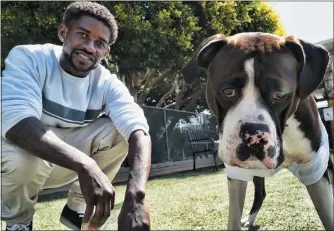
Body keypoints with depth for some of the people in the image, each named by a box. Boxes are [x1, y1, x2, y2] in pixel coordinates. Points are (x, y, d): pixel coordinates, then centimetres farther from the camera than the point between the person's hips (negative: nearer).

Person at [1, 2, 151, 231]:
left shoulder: (107, 84, -13)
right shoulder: (28, 58, -21)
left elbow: (138, 130, -29)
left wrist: (135, 196, -48)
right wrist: (85, 165, -51)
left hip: (68, 163, 3)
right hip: (19, 158, -2)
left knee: (119, 129, -18)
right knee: (23, 155, -36)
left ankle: (76, 209, 1)